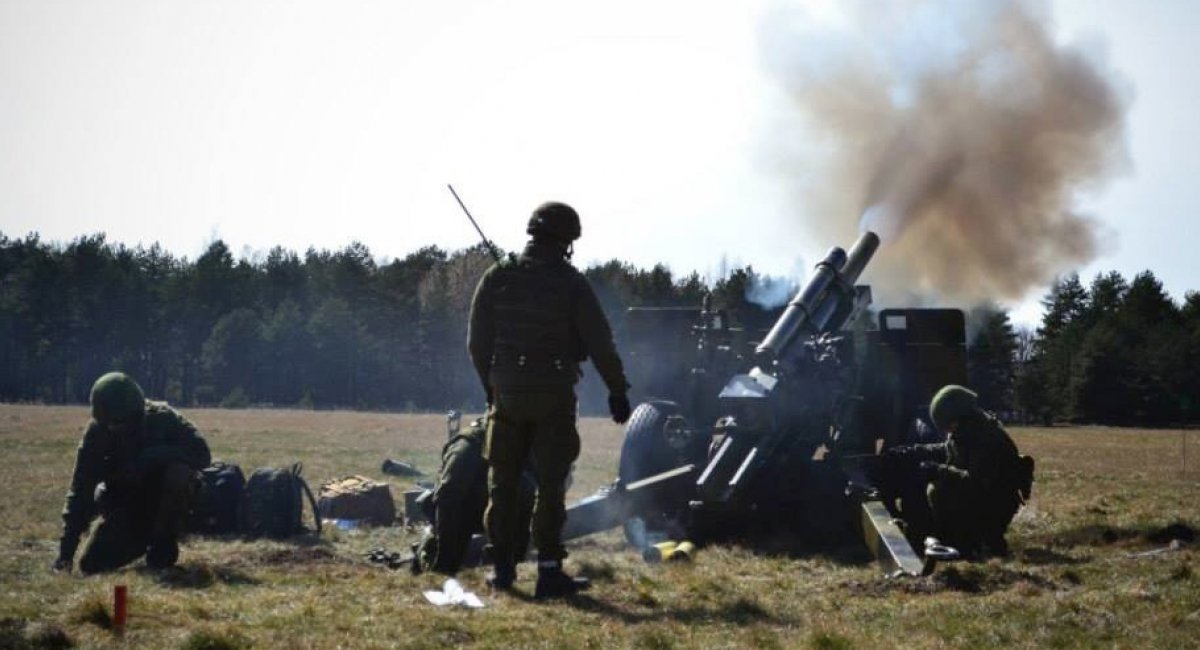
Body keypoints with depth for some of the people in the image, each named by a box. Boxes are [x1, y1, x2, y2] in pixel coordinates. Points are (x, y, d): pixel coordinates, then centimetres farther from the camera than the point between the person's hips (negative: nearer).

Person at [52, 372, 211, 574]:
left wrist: (150, 458, -36)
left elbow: (201, 454, -26)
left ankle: (163, 542, -10)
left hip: (164, 501, -2)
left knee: (178, 473, -34)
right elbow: (81, 490, -16)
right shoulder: (96, 432, -15)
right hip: (125, 508, 2)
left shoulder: (161, 418, -19)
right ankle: (144, 537, 17)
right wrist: (66, 550, -23)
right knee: (91, 564, -12)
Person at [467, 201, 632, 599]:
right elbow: (599, 342, -6)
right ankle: (549, 570, -1)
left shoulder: (497, 278, 1)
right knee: (550, 484, 1)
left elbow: (477, 341, 5)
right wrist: (617, 390, 3)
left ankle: (501, 566, 16)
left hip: (507, 392, 3)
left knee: (503, 481, 12)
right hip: (554, 395, -3)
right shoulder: (570, 282, -7)